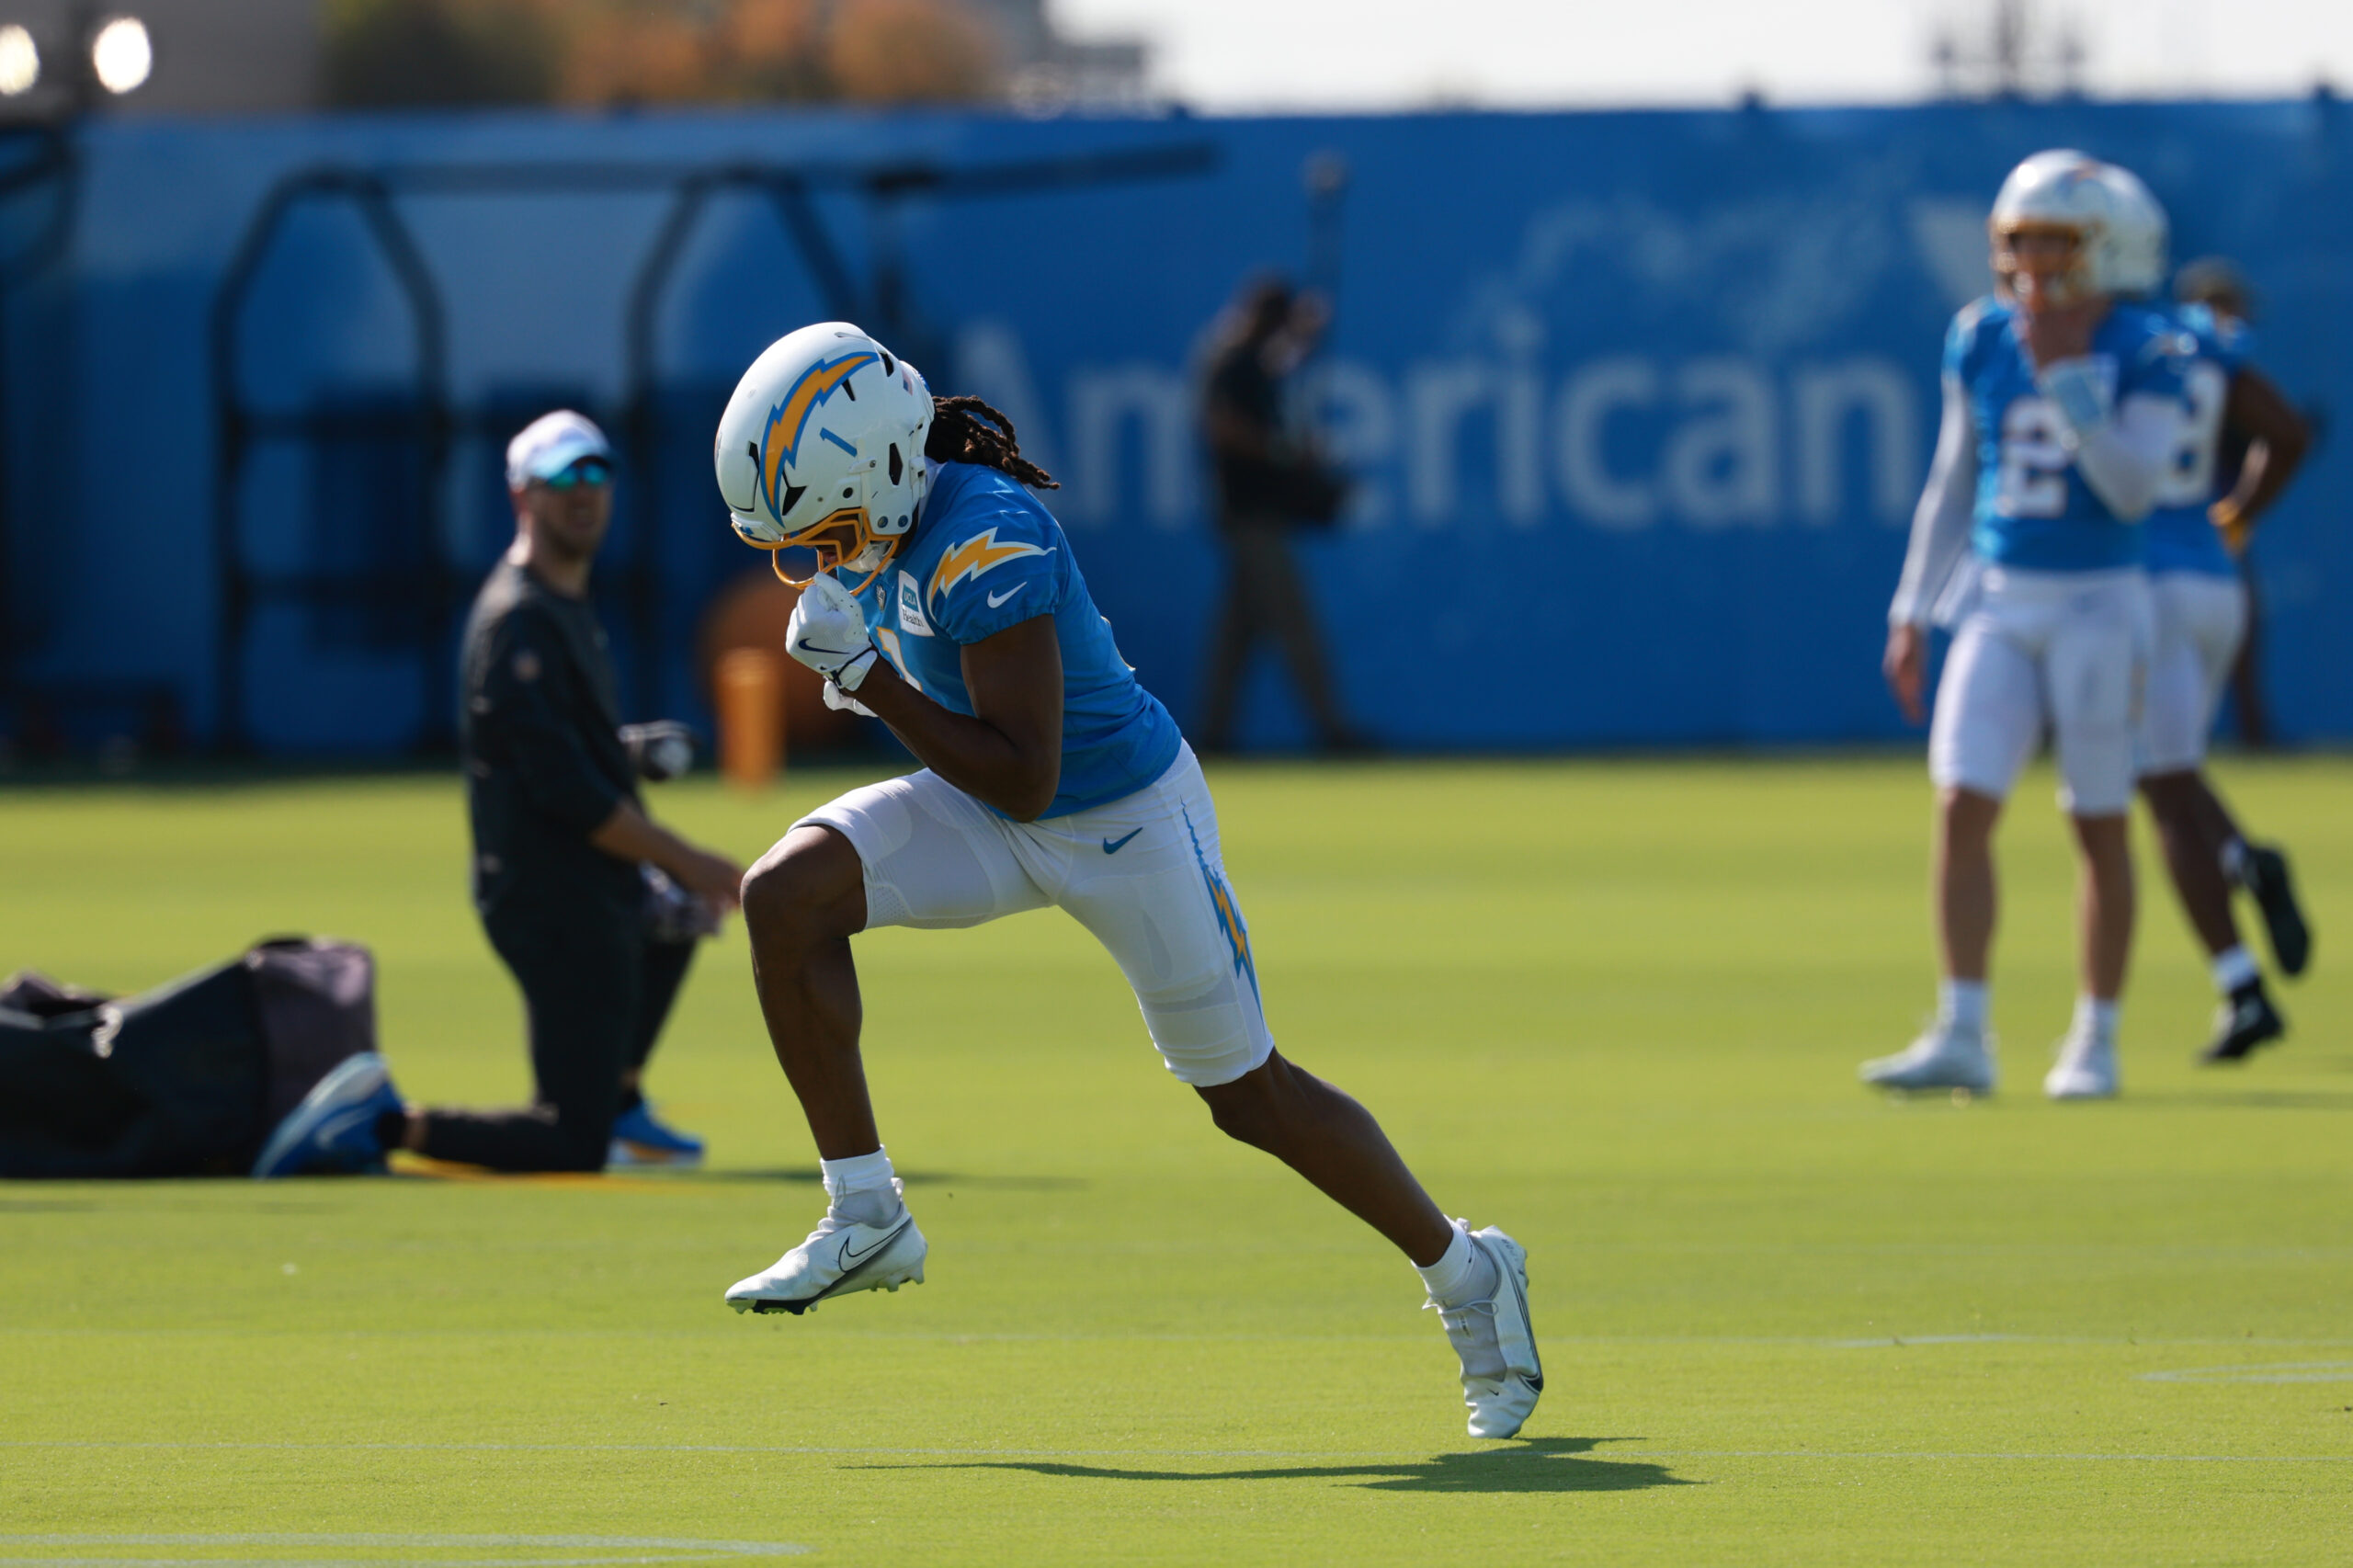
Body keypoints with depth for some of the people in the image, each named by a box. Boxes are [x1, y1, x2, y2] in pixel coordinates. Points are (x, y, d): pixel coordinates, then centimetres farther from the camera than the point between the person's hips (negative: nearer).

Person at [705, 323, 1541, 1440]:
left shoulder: (984, 544, -32)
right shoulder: (896, 522, -6)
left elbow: (1024, 780, -32)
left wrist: (866, 676, -33)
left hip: (1127, 823, -8)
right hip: (992, 819, 8)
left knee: (1248, 1096, 4)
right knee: (786, 894, -15)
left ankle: (1465, 1273, 27)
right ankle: (865, 1218, -7)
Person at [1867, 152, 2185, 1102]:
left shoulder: (2142, 354, -7)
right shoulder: (1980, 340, 5)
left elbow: (2134, 488, -16)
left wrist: (2067, 381, -21)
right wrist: (1912, 612, 12)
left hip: (2095, 605, -4)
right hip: (1998, 603, 4)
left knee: (2099, 826, 3)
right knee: (1961, 808, -8)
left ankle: (2096, 1041, 13)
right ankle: (1962, 1037, -7)